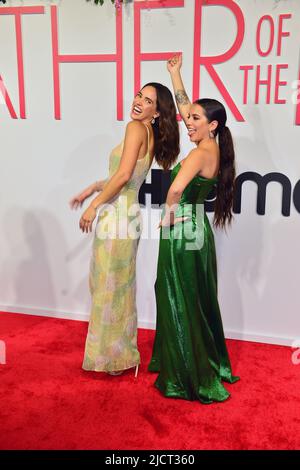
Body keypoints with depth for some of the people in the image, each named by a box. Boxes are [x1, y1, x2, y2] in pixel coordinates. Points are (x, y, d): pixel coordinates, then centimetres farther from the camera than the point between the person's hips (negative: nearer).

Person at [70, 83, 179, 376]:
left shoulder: (136, 128, -10)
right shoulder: (152, 136, 16)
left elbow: (123, 175, -21)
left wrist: (94, 206, -13)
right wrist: (91, 189, 24)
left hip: (117, 216, -9)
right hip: (124, 214, 9)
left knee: (110, 287, 2)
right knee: (115, 286, 16)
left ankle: (116, 357, 16)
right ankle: (118, 350, 29)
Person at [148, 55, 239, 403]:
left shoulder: (202, 152, -17)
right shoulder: (212, 148, 8)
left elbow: (176, 188, -37)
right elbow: (184, 107, 20)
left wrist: (168, 215, -19)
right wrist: (175, 74, 22)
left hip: (182, 234, -9)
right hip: (195, 233, 9)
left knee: (181, 306, 3)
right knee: (197, 304, 19)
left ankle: (189, 379, 17)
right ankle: (206, 368, 35)